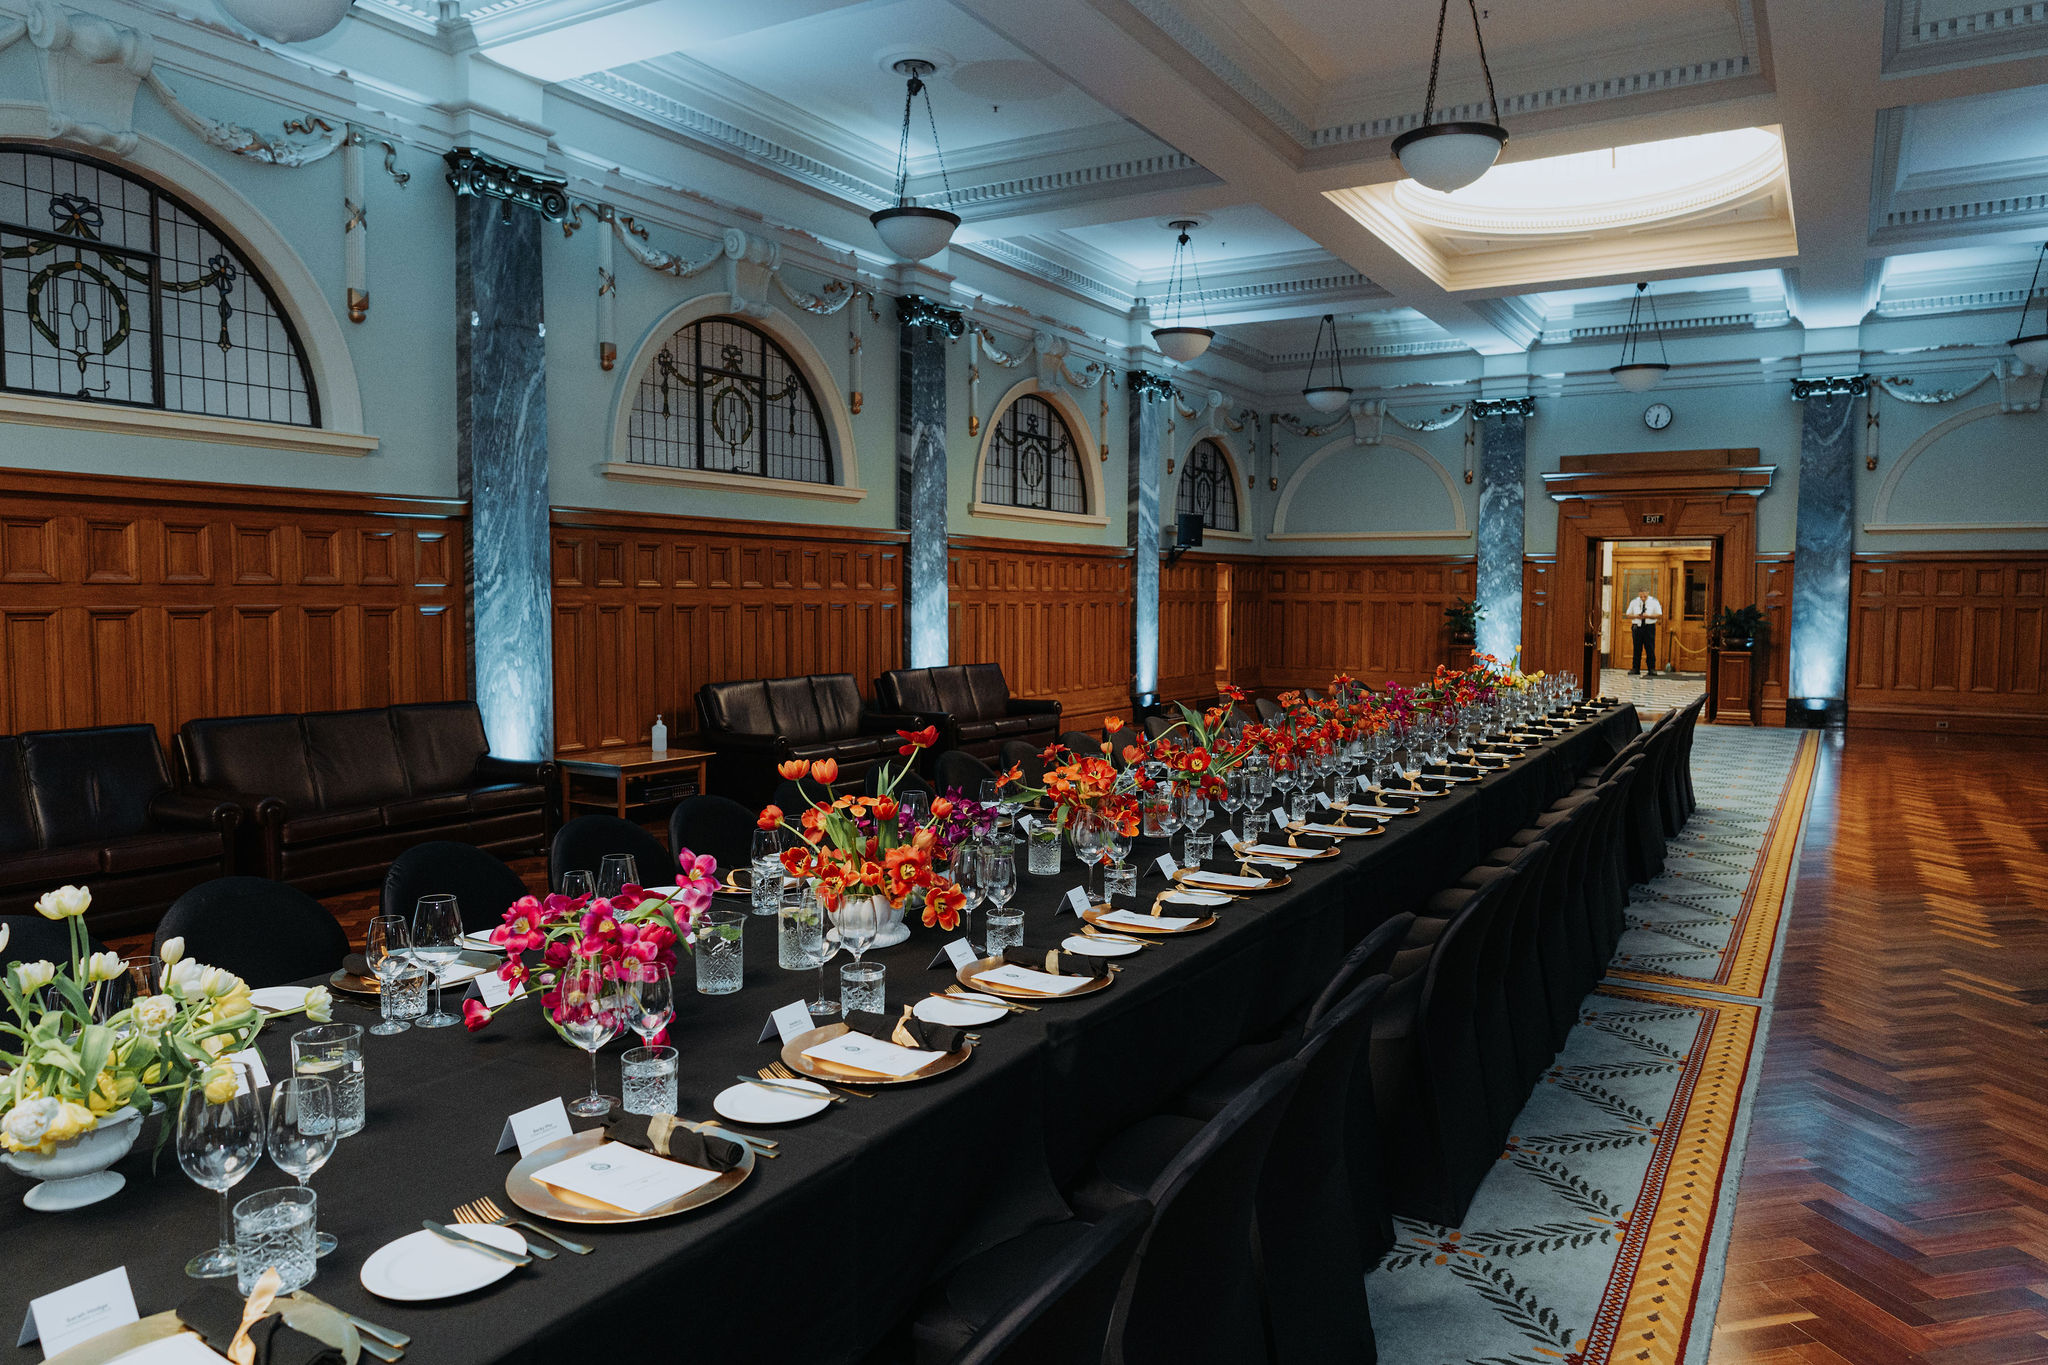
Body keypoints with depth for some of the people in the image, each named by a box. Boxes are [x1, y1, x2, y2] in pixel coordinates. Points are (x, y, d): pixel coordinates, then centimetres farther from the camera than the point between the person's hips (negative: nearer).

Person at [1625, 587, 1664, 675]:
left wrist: (1648, 616, -16)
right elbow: (1628, 615, 11)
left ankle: (1652, 669, 2)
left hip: (1649, 627, -2)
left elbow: (1659, 615, -1)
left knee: (1650, 649, -3)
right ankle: (1635, 668, 9)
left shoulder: (1654, 602, 2)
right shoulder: (1634, 602, 8)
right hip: (1637, 627, 2)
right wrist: (1636, 616, -10)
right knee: (1637, 649, 4)